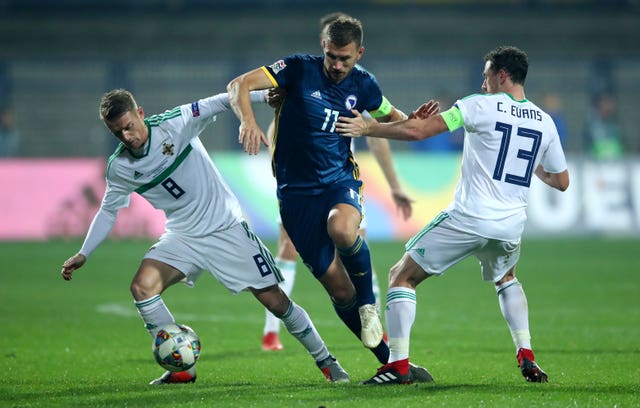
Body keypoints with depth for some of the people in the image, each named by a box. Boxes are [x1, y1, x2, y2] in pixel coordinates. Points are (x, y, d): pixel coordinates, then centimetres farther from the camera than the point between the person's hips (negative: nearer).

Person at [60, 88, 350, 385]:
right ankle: (182, 369, -9)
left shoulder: (174, 124, -16)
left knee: (275, 301, -4)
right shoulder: (118, 168, -5)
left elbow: (220, 103, -19)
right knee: (142, 287, -22)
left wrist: (265, 95, -32)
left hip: (226, 228, -3)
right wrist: (83, 255, 5)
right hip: (182, 238, 3)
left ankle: (326, 362, 16)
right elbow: (108, 210, 9)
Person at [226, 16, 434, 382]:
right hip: (297, 190, -1)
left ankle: (369, 301, -10)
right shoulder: (300, 69, -8)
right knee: (338, 288, -4)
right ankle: (388, 359, 12)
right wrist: (248, 120, -36)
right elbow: (239, 85, -17)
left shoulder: (363, 84, 3)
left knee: (342, 230, -37)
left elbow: (392, 118, 23)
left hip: (340, 180, 1)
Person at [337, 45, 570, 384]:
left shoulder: (480, 106, -6)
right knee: (506, 279, 36)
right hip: (510, 226, 5)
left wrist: (368, 127, -1)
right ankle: (527, 359, 21)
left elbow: (418, 130, -11)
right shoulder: (545, 122, 7)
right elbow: (561, 181, 16)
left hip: (468, 218, -5)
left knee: (401, 276, 7)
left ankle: (398, 364, -5)